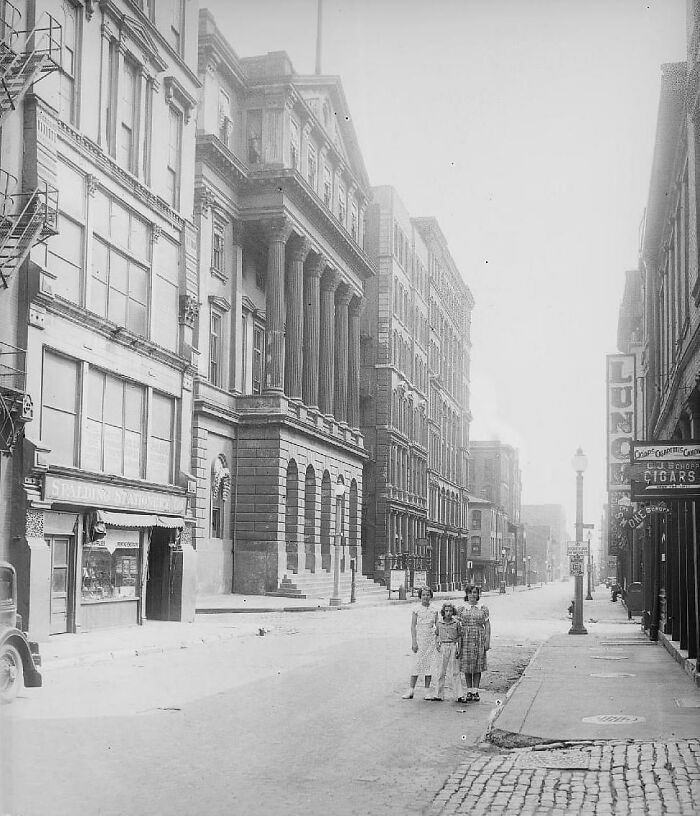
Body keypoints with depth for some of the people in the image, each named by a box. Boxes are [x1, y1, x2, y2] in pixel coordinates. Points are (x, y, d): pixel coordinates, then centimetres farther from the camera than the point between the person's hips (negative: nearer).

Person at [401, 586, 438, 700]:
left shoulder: (434, 610, 8)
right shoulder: (417, 609, 0)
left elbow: (437, 626, 10)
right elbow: (413, 626, -2)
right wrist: (414, 641, -9)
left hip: (431, 639, 3)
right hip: (419, 637, -2)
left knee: (429, 664, 2)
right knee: (417, 663, -5)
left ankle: (427, 691, 7)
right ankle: (411, 690, -1)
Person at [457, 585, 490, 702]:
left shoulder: (483, 609, 5)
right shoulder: (461, 609, 6)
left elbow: (487, 625, 5)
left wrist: (488, 641, -1)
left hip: (479, 639, 0)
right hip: (465, 639, 0)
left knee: (478, 665, 2)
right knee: (467, 666, 1)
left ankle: (476, 691, 11)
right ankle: (469, 691, 11)